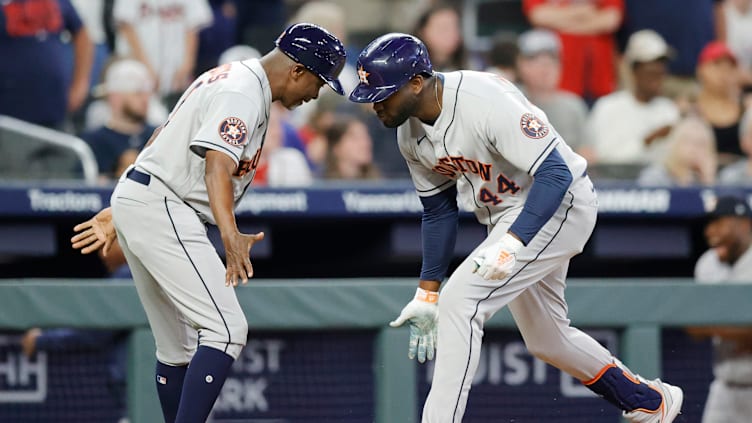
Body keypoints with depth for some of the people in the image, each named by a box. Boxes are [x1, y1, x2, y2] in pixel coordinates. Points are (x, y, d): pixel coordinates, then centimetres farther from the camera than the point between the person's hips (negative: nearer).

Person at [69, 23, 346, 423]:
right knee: (225, 329, -18)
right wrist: (230, 235, -44)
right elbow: (217, 165, -30)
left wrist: (120, 212, 27)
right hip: (163, 210, -11)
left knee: (179, 345, 15)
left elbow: (163, 144, 24)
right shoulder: (243, 93, -14)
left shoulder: (229, 77, 18)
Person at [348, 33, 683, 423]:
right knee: (545, 340, 20)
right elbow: (438, 210, 9)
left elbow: (555, 174, -31)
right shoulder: (410, 133, -4)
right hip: (506, 220, 9)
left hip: (559, 204, -9)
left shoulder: (486, 101, -30)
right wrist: (426, 293, 5)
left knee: (460, 302, -22)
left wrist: (512, 245, -38)